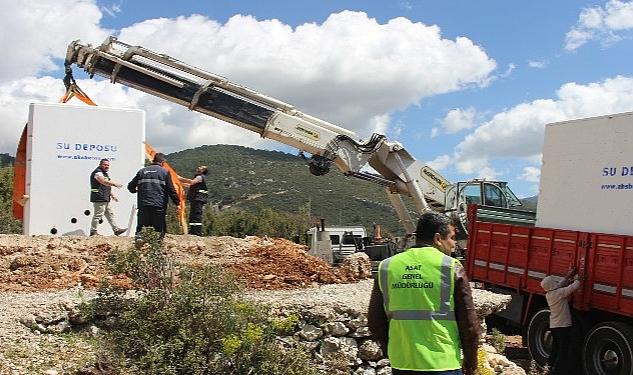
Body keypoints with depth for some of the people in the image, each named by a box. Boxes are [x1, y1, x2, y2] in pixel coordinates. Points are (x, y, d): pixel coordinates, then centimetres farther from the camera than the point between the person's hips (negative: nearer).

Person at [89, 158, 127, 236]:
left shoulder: (105, 173, 22)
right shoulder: (98, 172, -10)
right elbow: (104, 182, -27)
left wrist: (112, 195, 23)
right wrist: (114, 184, -34)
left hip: (105, 199, 11)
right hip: (99, 198, -11)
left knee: (110, 214, 11)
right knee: (98, 215, -8)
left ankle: (116, 230, 14)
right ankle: (93, 232, -2)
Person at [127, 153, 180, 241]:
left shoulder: (142, 171, 13)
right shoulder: (164, 172, 3)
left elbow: (131, 186, 16)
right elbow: (171, 190, -2)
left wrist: (135, 191, 38)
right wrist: (177, 203, 5)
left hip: (143, 205, 3)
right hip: (159, 206, -3)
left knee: (141, 225, 9)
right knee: (159, 227, 6)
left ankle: (139, 236, -16)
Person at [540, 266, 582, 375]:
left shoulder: (548, 294, 4)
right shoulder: (560, 293, -19)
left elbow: (559, 285, 18)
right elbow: (575, 286, -14)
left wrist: (568, 275, 15)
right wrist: (577, 276, 4)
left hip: (554, 326, 8)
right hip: (563, 326, -8)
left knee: (555, 350, 16)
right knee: (564, 352, -2)